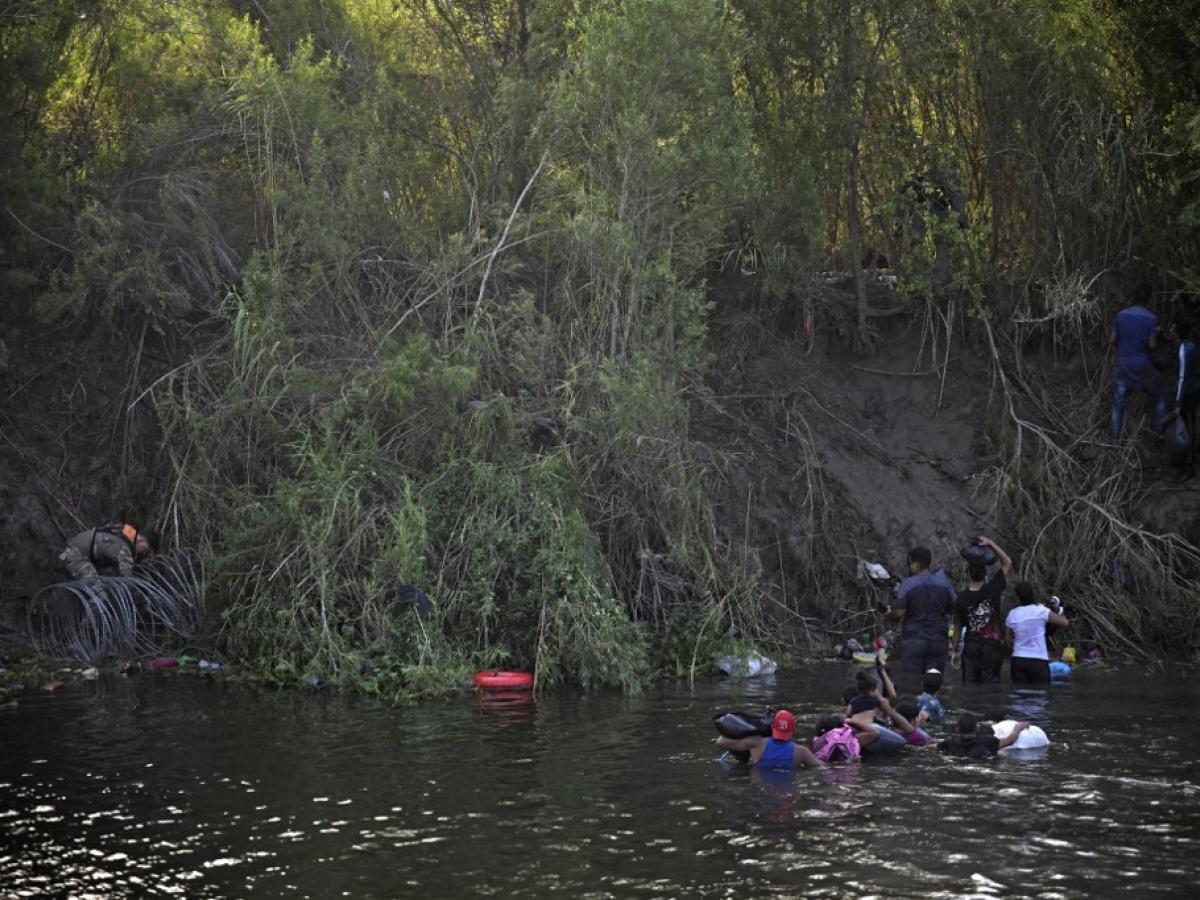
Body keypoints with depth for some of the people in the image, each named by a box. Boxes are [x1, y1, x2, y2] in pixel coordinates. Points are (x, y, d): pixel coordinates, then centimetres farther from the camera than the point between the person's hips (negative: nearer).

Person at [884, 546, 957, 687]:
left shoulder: (907, 584, -9)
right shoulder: (944, 583, 3)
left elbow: (899, 612, -13)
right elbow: (954, 609, 8)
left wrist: (888, 615, 7)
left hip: (913, 640, -4)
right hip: (938, 641, 4)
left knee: (912, 682, -1)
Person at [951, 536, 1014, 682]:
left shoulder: (962, 598, -5)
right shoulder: (992, 590, -9)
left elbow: (957, 627, 4)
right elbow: (1007, 563, 1)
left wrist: (956, 651, 15)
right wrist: (991, 544, 1)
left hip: (970, 645, 2)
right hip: (992, 645, -2)